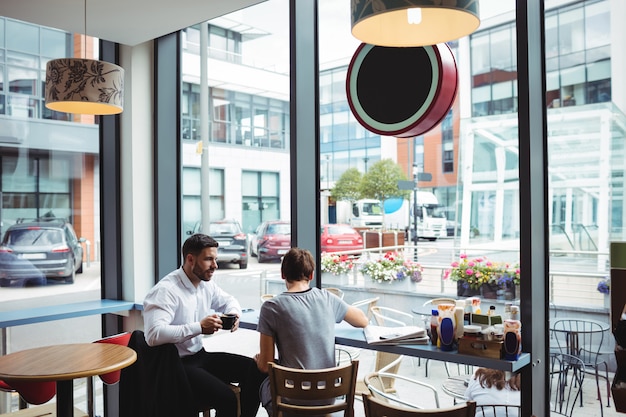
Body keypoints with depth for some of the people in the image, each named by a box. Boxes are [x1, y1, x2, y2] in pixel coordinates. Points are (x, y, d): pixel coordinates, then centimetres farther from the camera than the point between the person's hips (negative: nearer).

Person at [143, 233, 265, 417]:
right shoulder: (165, 291, -20)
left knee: (255, 371, -6)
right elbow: (154, 334, -33)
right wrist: (199, 327, -32)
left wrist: (234, 313, 0)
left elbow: (228, 300, 24)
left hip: (199, 356, 8)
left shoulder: (206, 284, 5)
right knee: (226, 398, -27)